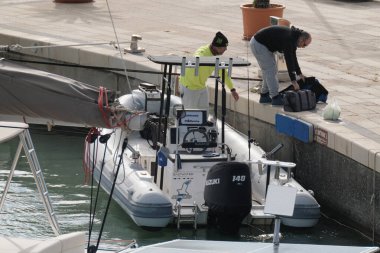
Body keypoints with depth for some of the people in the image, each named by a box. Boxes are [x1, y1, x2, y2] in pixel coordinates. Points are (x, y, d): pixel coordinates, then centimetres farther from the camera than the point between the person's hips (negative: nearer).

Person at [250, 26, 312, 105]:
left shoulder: (293, 37, 5)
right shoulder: (288, 39, -25)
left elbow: (293, 57, 18)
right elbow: (289, 60, -28)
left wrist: (299, 73, 21)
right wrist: (293, 81, -26)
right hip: (258, 44, -10)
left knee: (268, 71, 14)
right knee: (270, 70, -9)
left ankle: (264, 96, 19)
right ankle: (276, 98, -7)